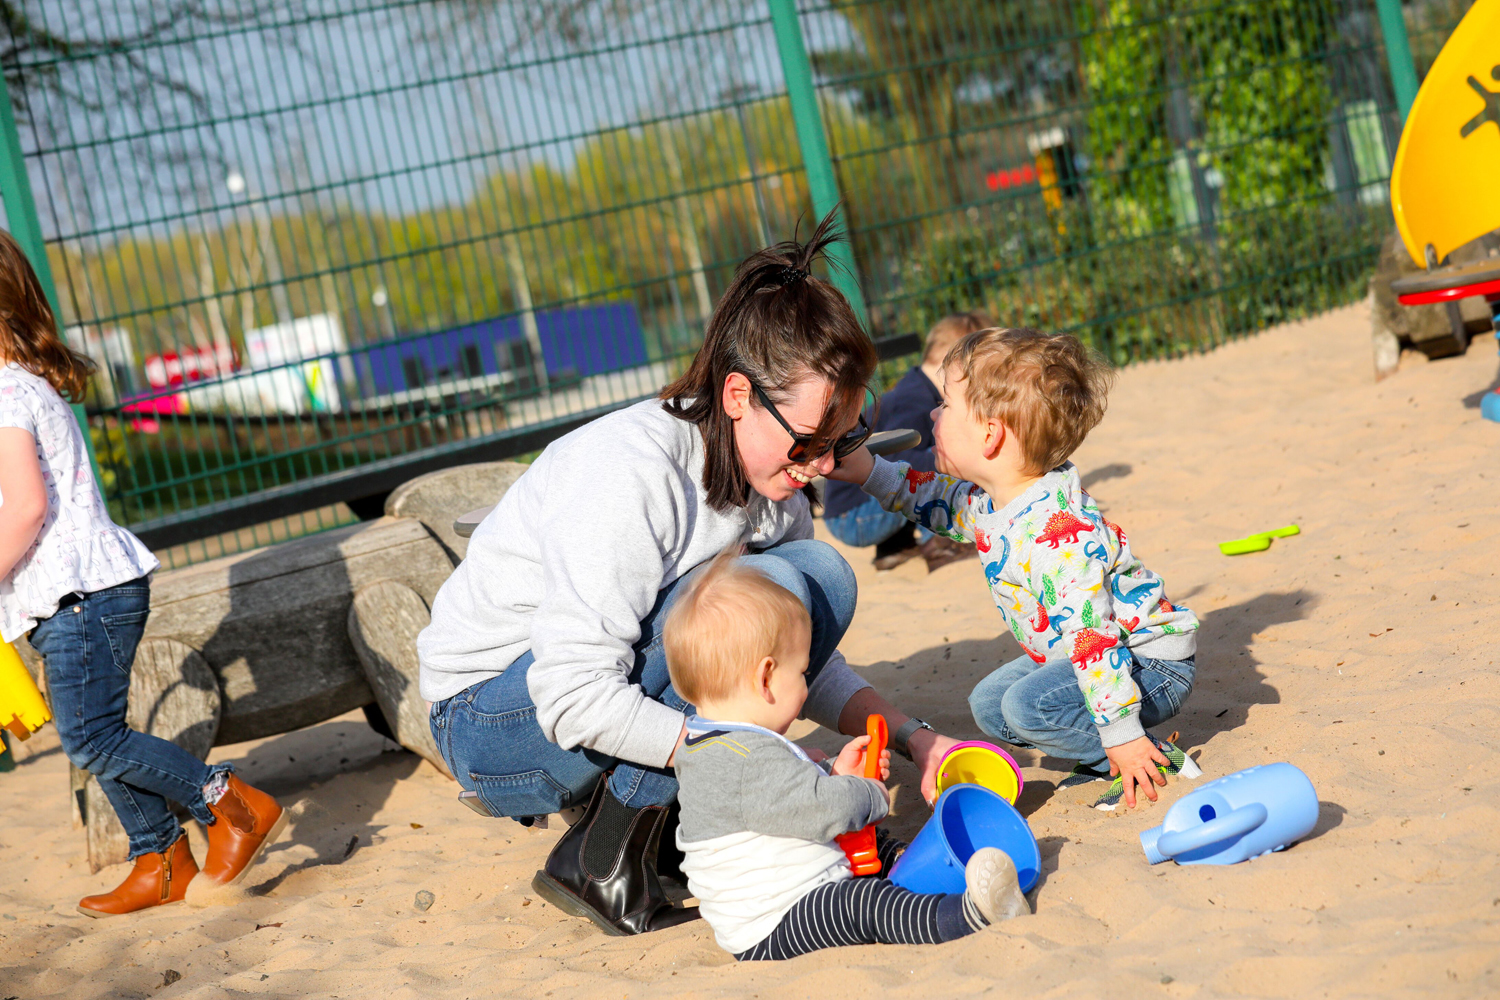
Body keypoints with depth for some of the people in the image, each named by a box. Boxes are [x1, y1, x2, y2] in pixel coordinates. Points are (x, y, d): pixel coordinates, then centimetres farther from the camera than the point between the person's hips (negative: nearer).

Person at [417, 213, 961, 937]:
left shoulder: (768, 470, -4)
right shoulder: (628, 470, -28)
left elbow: (800, 661, 7)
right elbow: (574, 702, -33)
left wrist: (908, 735, -9)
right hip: (492, 723, -8)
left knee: (824, 578, -8)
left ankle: (666, 822, -3)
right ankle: (601, 866, -16)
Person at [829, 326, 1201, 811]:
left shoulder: (1056, 534, -33)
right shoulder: (990, 504, -3)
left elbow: (1091, 633, -34)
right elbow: (943, 500, 21)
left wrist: (1120, 734, -33)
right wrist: (871, 473, 13)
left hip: (1153, 662, -10)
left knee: (1028, 704, -26)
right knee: (988, 703, 11)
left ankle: (1151, 759, -12)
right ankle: (1107, 755, 6)